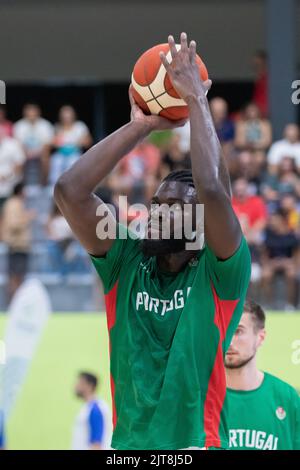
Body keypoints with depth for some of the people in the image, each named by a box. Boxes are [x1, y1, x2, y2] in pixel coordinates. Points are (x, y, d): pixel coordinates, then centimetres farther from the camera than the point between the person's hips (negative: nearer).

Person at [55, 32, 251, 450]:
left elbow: (213, 190, -19)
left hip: (197, 442, -4)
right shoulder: (126, 263, 8)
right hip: (128, 444, 4)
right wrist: (140, 126, -1)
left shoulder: (220, 273, -2)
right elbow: (70, 191, -2)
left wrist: (197, 102, -11)